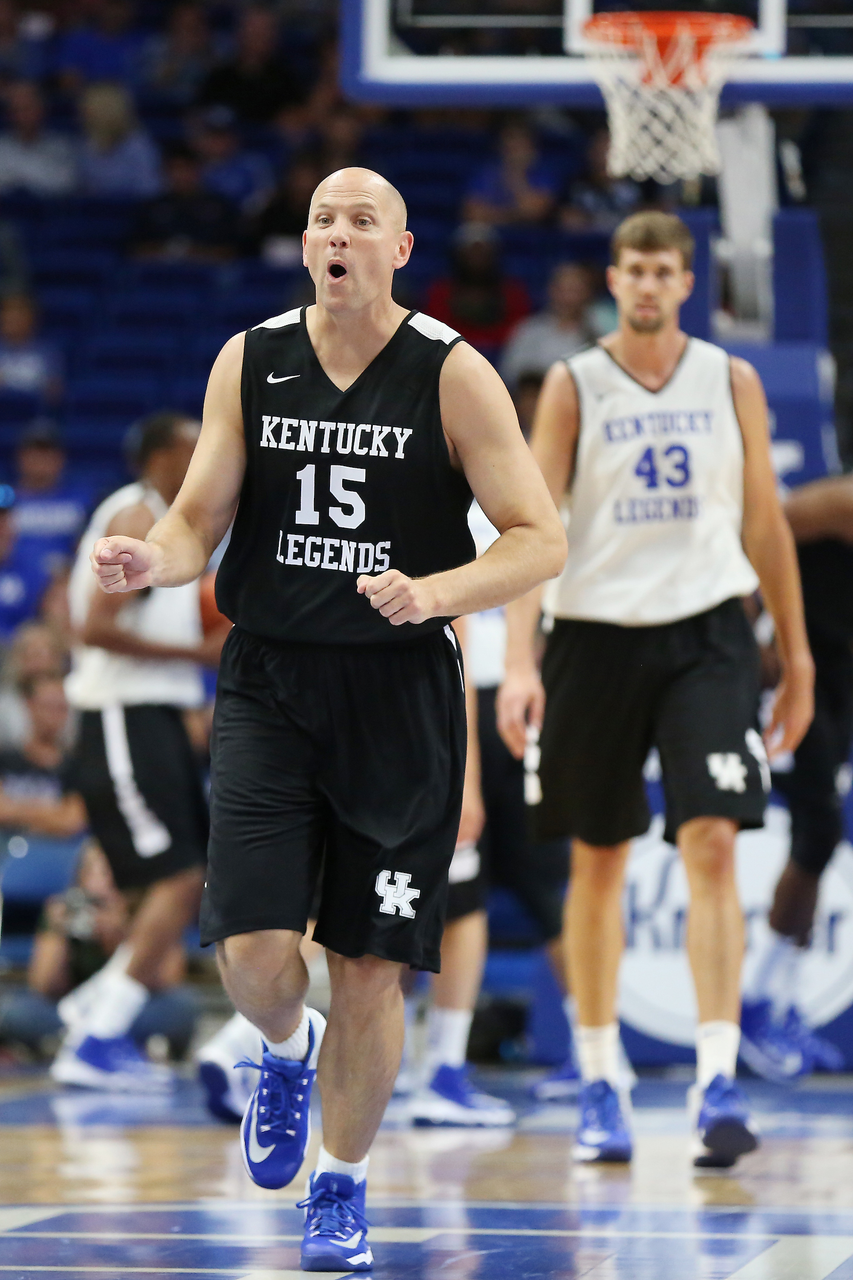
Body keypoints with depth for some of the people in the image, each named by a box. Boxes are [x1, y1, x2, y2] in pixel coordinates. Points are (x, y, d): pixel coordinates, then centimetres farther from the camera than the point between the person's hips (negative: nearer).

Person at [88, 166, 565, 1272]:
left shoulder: (453, 374, -6)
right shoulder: (250, 362, 2)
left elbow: (542, 541, -6)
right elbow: (200, 522, 7)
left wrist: (434, 592, -23)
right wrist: (152, 560, -17)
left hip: (401, 694, -1)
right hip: (269, 682, 1)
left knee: (369, 971, 2)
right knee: (253, 951, -11)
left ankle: (341, 1189, 23)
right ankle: (288, 1056, 25)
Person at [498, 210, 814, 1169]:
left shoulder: (731, 384, 6)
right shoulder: (573, 387, 1)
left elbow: (766, 524, 12)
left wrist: (796, 658, 13)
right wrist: (519, 663, -16)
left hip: (705, 632, 0)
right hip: (598, 631, 0)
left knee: (711, 845, -14)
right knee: (598, 863, 8)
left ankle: (716, 1086, -17)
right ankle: (599, 1085, 21)